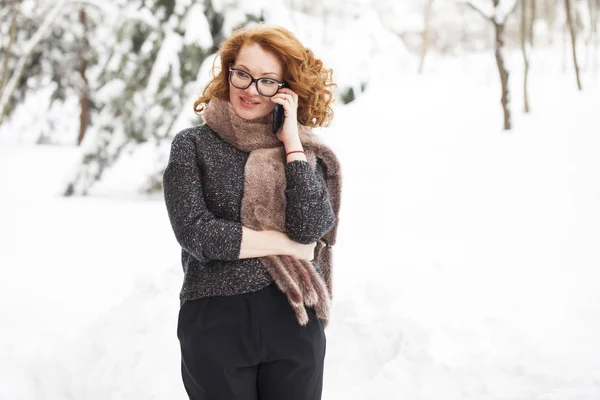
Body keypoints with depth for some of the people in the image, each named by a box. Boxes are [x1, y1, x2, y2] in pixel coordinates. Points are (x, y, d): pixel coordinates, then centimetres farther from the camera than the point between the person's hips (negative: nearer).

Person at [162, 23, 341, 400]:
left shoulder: (305, 151, 7)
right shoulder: (193, 144, 2)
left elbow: (310, 227, -10)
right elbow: (194, 231, -11)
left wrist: (291, 141, -7)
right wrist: (285, 244, -8)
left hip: (293, 323, 2)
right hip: (215, 323, -2)